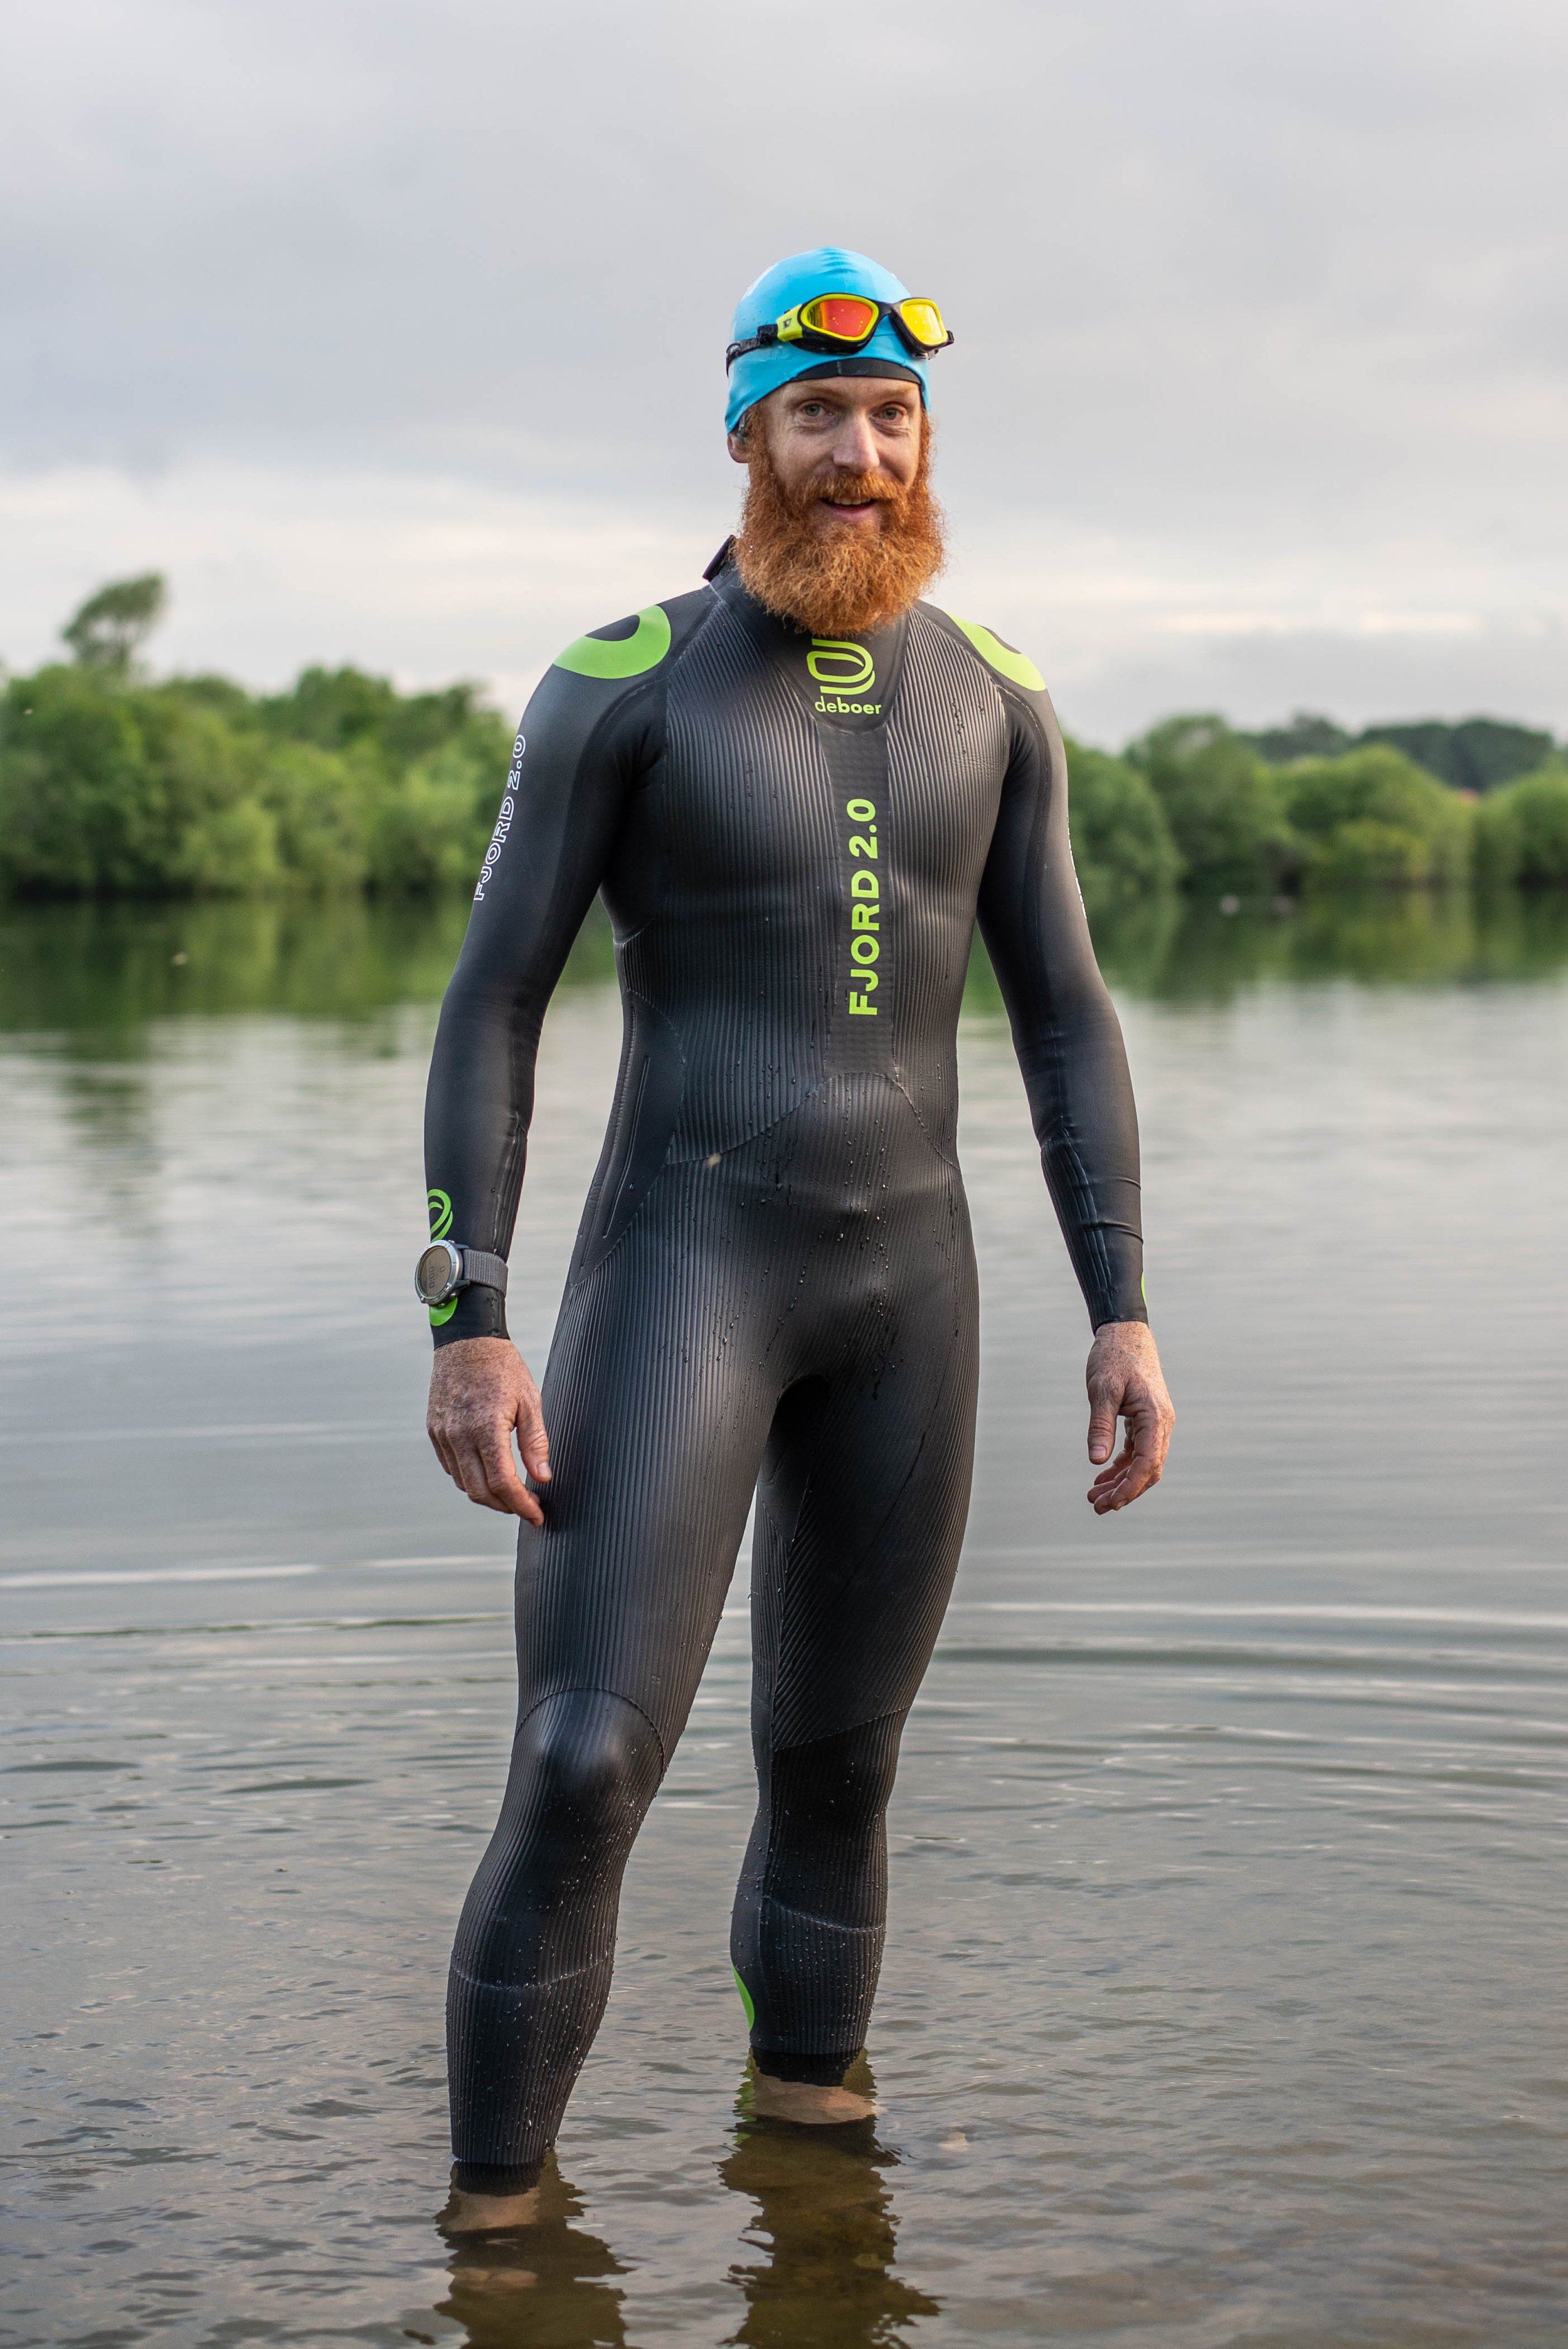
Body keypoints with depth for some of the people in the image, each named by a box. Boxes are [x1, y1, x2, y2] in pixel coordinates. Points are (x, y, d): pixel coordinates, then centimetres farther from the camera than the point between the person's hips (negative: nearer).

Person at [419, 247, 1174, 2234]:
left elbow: (1064, 1018, 9)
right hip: (677, 1259, -4)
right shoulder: (621, 684, -6)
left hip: (904, 1277, 4)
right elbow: (488, 1007, -6)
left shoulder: (991, 699, 7)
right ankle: (494, 2220, 3)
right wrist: (468, 1330, -15)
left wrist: (1124, 1313, 0)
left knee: (837, 1769, 12)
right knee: (582, 1774, -14)